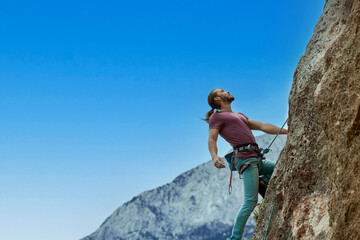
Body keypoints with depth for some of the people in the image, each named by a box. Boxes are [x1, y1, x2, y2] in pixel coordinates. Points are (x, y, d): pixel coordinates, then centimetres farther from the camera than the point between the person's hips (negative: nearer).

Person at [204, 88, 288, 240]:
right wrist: (214, 156, -29)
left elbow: (263, 126, 28)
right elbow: (212, 139, -7)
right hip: (245, 158, -9)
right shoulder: (217, 116, 6)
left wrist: (288, 132, 23)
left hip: (255, 159, 9)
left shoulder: (239, 116, 30)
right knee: (250, 201, -17)